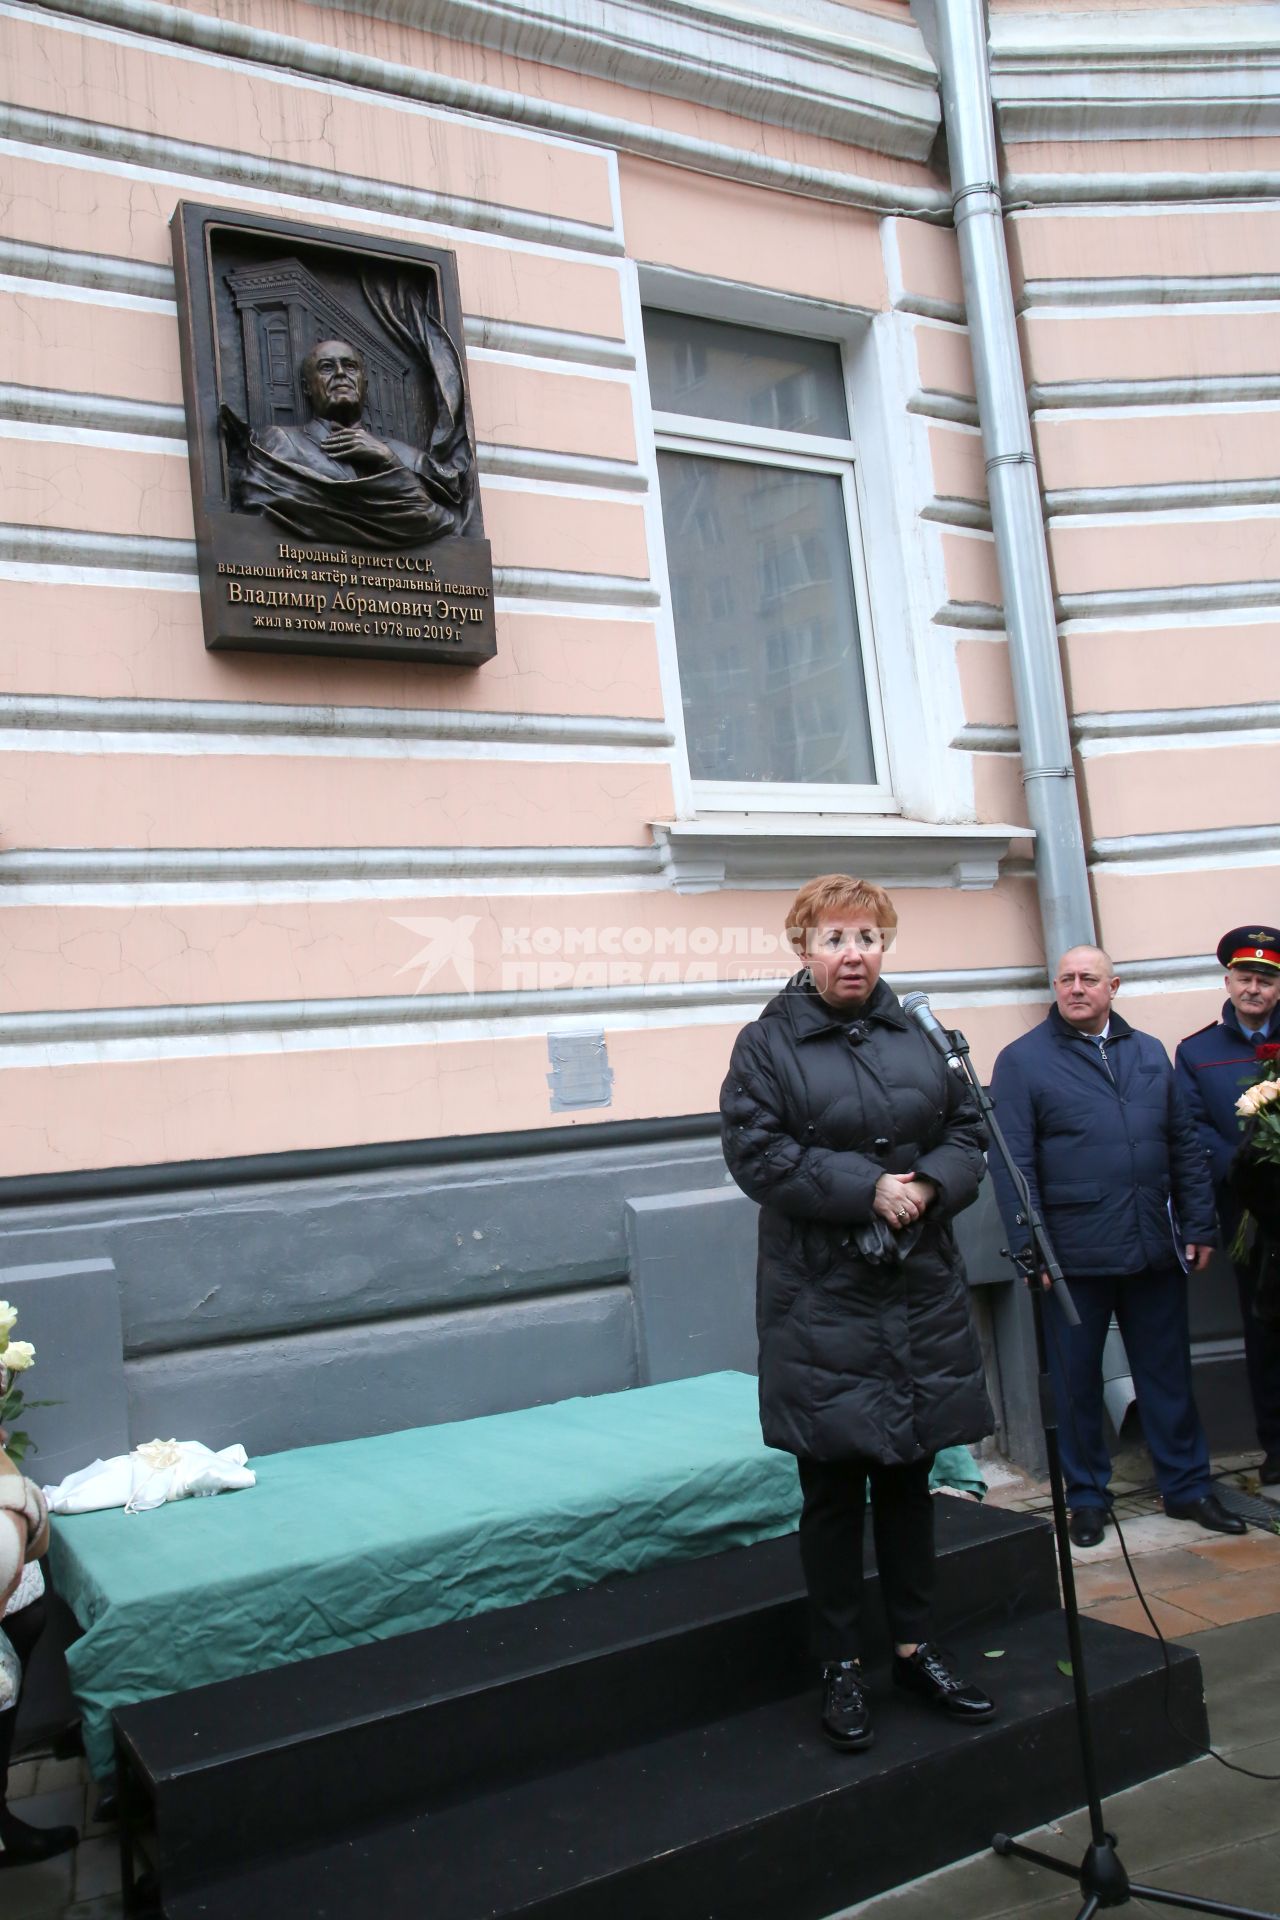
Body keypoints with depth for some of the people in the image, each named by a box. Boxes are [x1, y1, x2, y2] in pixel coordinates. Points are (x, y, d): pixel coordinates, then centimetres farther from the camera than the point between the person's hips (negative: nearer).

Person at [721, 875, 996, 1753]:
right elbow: (756, 1152, -14)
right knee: (833, 1489, 5)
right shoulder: (767, 1043, -5)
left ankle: (917, 1648, 31)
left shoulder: (916, 1036, 9)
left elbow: (969, 1130, 9)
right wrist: (867, 1188, -19)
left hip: (922, 1291, 4)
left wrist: (930, 1184, -12)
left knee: (908, 1477, 15)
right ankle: (842, 1669, 21)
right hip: (822, 1302, -4)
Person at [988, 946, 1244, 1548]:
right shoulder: (1022, 1060, -3)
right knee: (1077, 1381, 9)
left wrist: (1199, 1225, 8)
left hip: (1155, 1250, 4)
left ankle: (1187, 1486, 27)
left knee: (1168, 1373, 12)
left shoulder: (1149, 1053, 11)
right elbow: (1013, 1163, -8)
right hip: (1074, 1255, -3)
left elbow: (1184, 1145, 13)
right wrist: (1030, 1248, -12)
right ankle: (1086, 1496, 23)